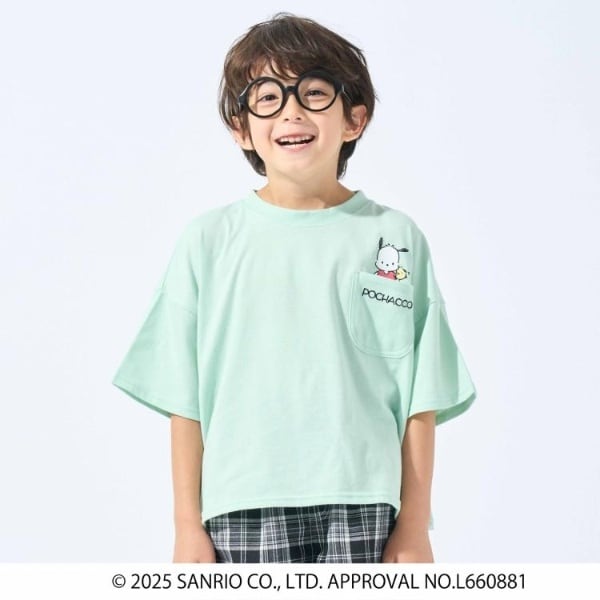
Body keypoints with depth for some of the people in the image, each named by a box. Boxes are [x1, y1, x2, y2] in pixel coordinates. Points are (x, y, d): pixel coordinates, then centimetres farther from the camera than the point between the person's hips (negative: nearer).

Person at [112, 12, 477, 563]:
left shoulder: (395, 238, 6)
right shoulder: (210, 240, 6)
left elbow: (420, 403, 5)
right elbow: (185, 401, 6)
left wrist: (415, 527, 2)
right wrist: (188, 524, 2)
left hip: (363, 509, 0)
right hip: (244, 511, 0)